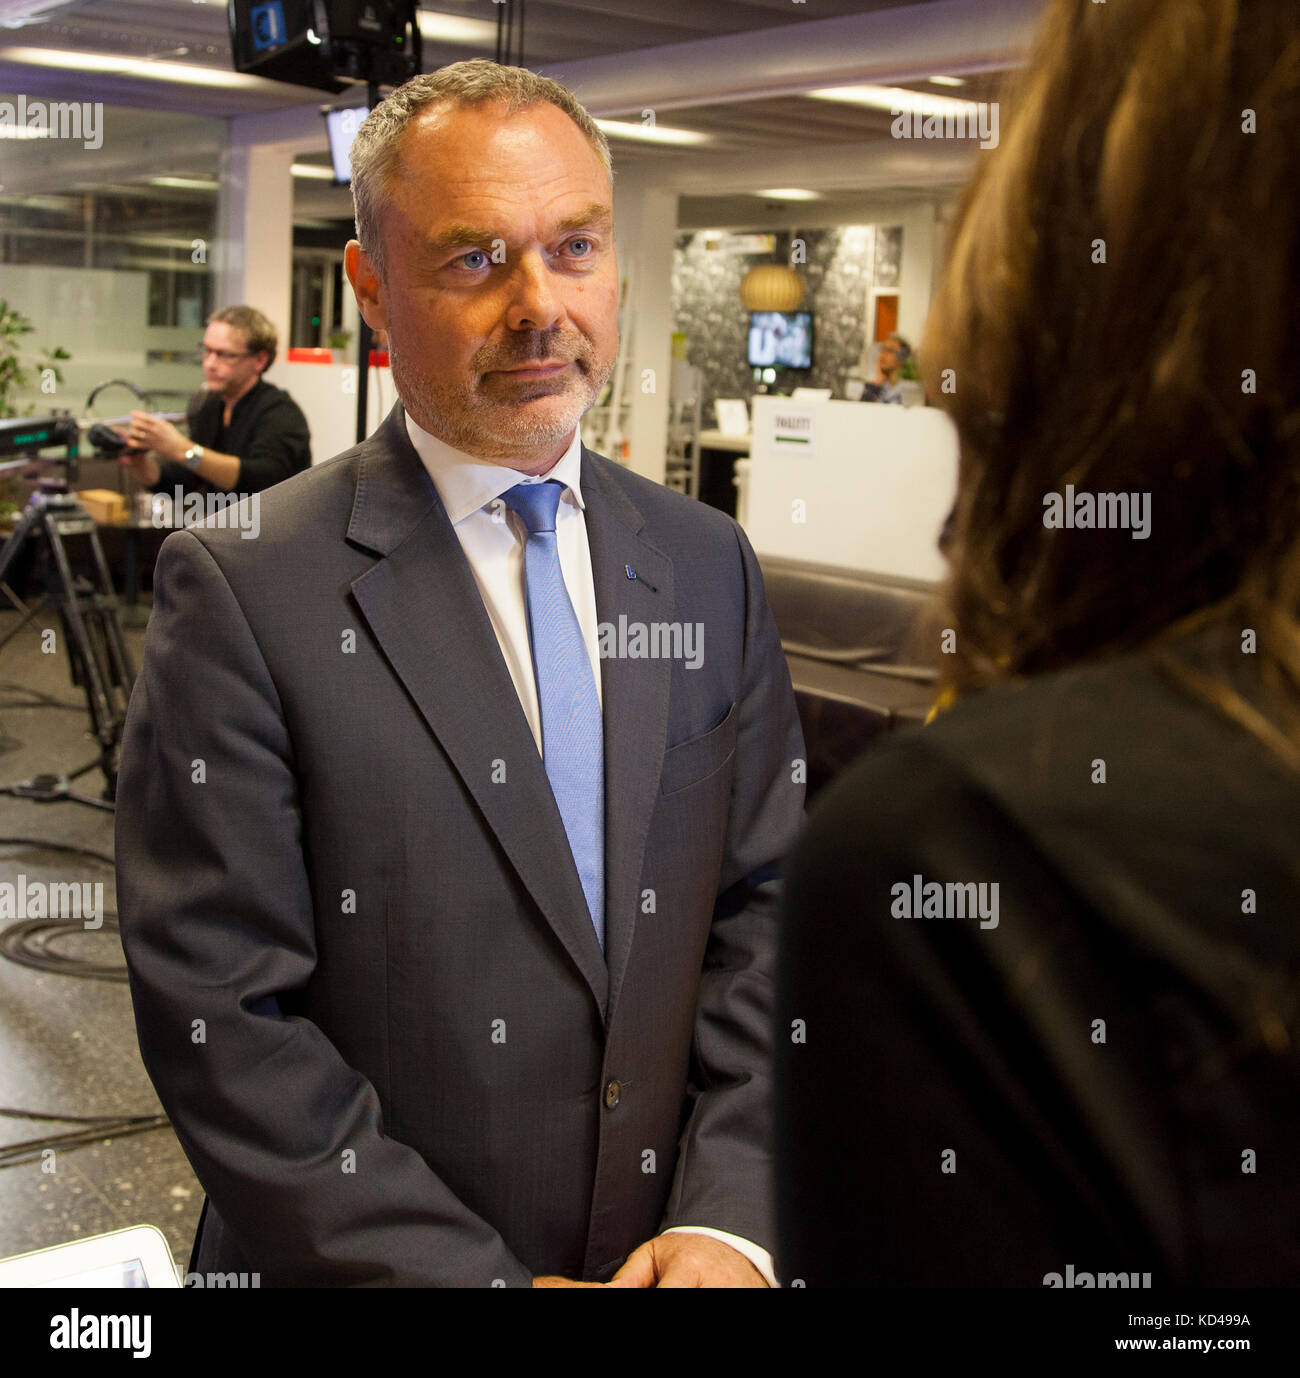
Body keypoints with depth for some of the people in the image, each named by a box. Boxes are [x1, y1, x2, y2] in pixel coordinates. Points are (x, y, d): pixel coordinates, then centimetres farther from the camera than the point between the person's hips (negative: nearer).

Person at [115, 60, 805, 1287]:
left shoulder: (708, 565, -1)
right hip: (366, 1265, -3)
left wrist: (732, 1220, -12)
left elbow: (767, 901, -1)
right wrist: (477, 1278, -19)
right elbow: (221, 1017, -17)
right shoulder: (245, 590, -16)